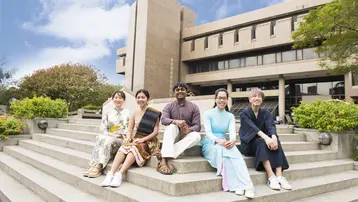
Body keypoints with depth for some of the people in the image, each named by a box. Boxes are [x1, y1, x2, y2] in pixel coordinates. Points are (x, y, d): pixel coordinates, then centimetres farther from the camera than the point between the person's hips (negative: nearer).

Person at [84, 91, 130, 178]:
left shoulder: (127, 113, 6)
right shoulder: (108, 114, 17)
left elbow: (129, 130, 0)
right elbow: (105, 130, 12)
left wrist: (117, 135, -13)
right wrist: (112, 134, -9)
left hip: (122, 140, -3)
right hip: (109, 137, 3)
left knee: (108, 140, -33)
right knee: (100, 138, -30)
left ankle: (98, 167, -39)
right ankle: (93, 165, -37)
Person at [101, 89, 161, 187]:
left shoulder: (154, 113, -2)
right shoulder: (135, 114, 14)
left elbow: (156, 131, -7)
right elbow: (130, 130, 14)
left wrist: (143, 139, -16)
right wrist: (128, 137, -8)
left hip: (148, 141, -4)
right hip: (135, 140, 4)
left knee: (134, 148, -35)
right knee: (124, 147, -28)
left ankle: (120, 174, -42)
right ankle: (111, 173, -36)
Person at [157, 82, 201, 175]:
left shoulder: (194, 107, 2)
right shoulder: (169, 106, 4)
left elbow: (197, 126, -6)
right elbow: (163, 120, -15)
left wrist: (189, 130, -29)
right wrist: (176, 121, -36)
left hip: (186, 136, 1)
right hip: (173, 136, 0)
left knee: (197, 136, -32)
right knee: (172, 126, -32)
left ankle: (163, 155, -38)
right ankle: (164, 161, -46)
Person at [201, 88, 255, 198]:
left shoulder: (230, 116, 11)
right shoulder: (208, 114, 0)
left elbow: (232, 131, -6)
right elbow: (208, 132, -12)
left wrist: (233, 140, -32)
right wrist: (218, 141, -35)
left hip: (224, 143, 3)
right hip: (210, 143, -3)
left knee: (235, 152, -34)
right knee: (223, 151, -38)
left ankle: (246, 185, -46)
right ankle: (237, 185, -40)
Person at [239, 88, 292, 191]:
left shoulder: (266, 114, 7)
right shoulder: (244, 114, -3)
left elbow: (271, 126, -13)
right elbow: (252, 127, -23)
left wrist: (273, 137, -38)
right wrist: (266, 137, -41)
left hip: (263, 140, 3)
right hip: (249, 144, -3)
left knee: (276, 142, -28)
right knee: (261, 143, -34)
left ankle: (279, 176, -38)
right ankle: (271, 177, -44)